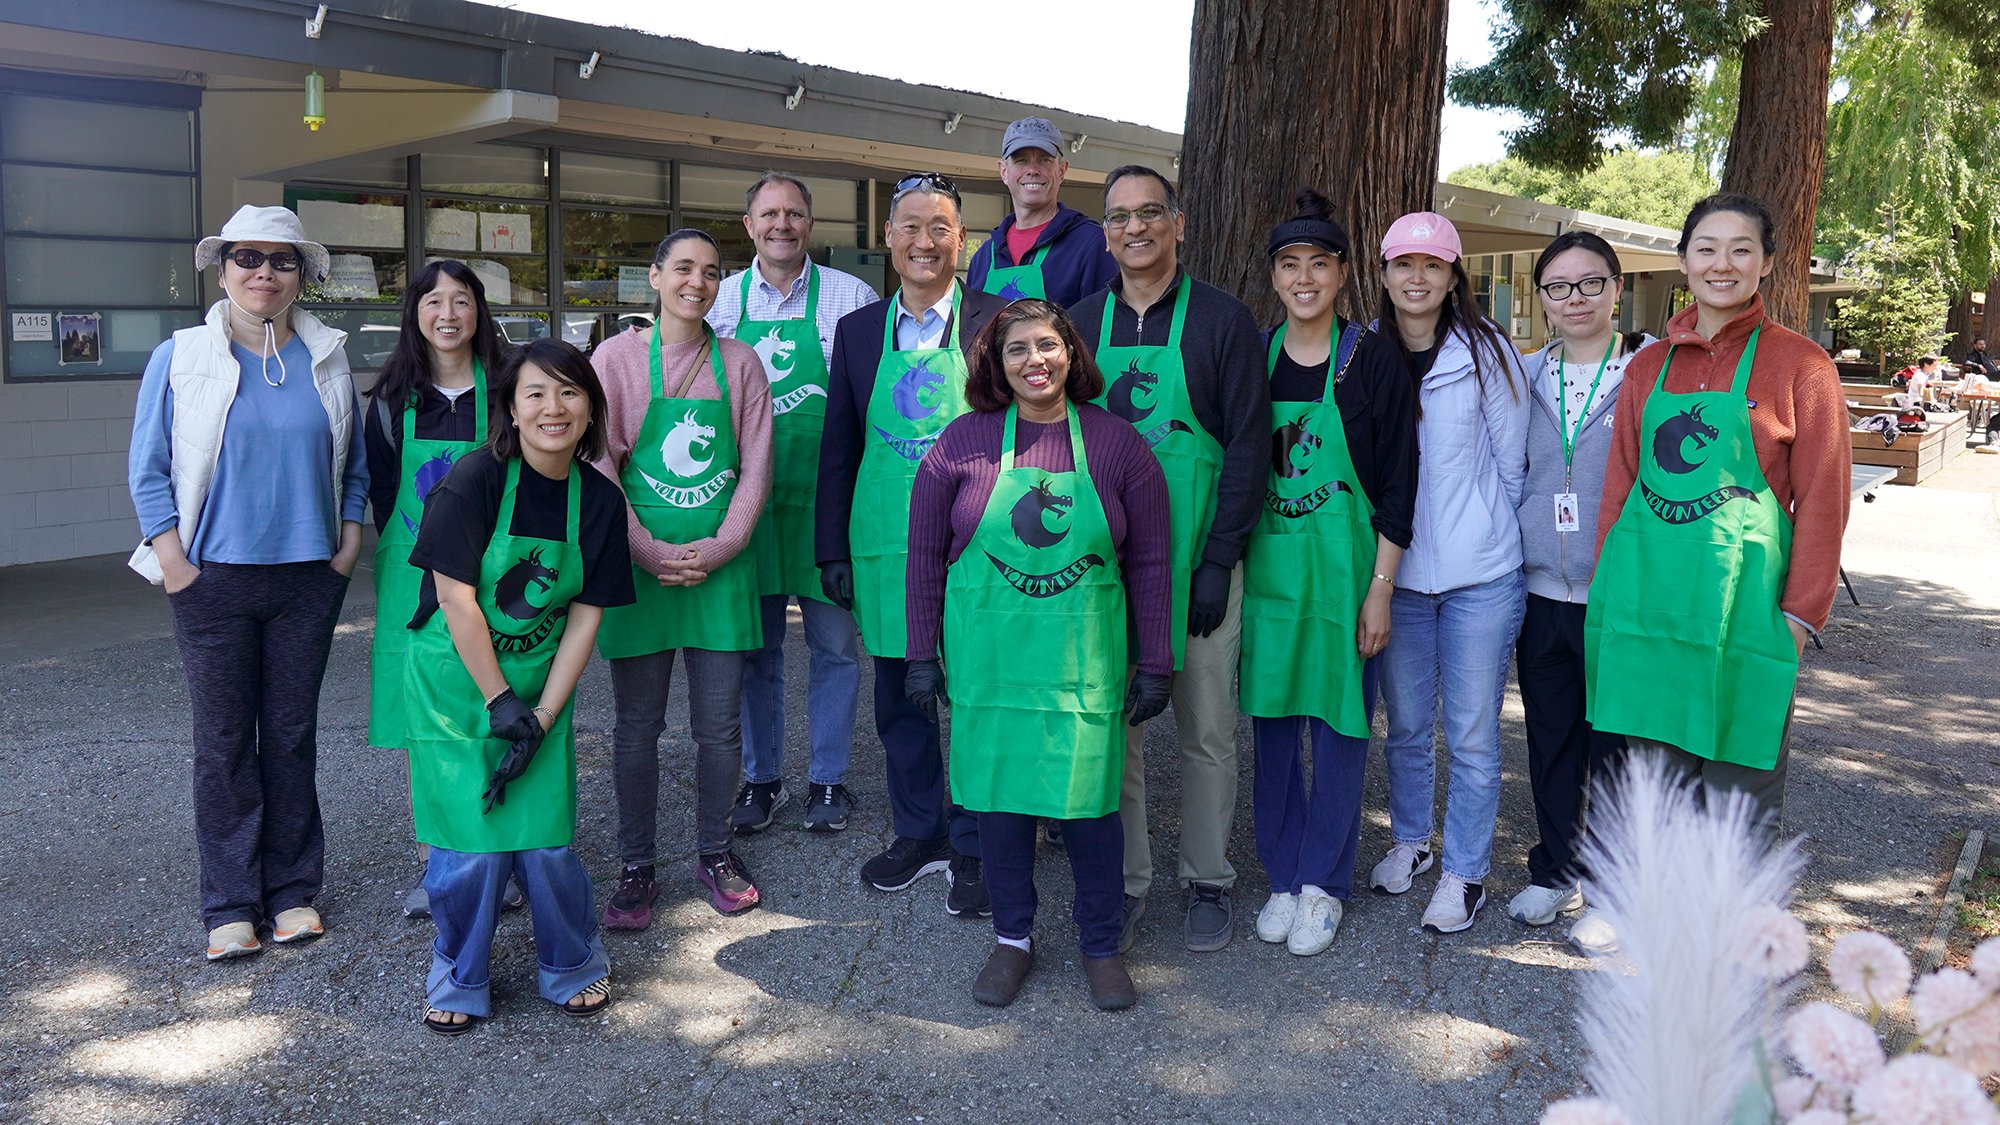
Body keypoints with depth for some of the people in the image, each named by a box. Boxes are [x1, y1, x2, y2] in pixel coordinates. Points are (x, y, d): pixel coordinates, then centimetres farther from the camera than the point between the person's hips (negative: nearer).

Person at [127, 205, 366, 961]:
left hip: (308, 578, 2)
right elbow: (147, 471, 0)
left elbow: (354, 464, 13)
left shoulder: (327, 361, 7)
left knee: (293, 736, 9)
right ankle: (231, 906, 14)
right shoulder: (179, 359, 0)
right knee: (223, 743, 3)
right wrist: (177, 566, -7)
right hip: (215, 579, -2)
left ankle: (294, 890, 20)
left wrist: (349, 544, 3)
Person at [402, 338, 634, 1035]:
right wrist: (500, 702, -12)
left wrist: (542, 716, -9)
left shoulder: (600, 500, -3)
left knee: (544, 840, -3)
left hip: (539, 688, 3)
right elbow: (456, 597, -15)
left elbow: (585, 616, -2)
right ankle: (461, 980, 21)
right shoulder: (475, 480, -15)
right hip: (455, 681, -2)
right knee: (472, 843, -5)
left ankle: (573, 964, 23)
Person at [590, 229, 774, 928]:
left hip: (720, 565, 2)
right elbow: (599, 466, -3)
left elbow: (755, 468, 4)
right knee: (637, 727, 5)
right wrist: (649, 552, -11)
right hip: (638, 564, -1)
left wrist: (721, 548, -8)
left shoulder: (739, 363, 6)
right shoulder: (616, 358, 1)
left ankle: (714, 854, 23)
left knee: (720, 725, 7)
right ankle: (636, 868, 17)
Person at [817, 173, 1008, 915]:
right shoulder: (858, 330, 8)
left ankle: (972, 849, 20)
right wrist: (833, 548, 7)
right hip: (885, 542, 3)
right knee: (898, 697, 13)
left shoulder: (997, 320, -2)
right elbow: (838, 447, 11)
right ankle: (917, 833, 31)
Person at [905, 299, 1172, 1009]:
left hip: (1083, 662, 0)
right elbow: (925, 554, 3)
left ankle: (1101, 944, 24)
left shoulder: (1117, 444, -1)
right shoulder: (963, 442, -1)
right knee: (998, 797, 8)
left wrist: (1155, 665, 2)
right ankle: (1013, 938, 28)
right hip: (987, 655, 1)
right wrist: (922, 655, 2)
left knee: (1089, 802, 3)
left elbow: (1148, 562, 3)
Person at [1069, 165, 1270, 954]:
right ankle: (1125, 881, 19)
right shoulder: (1084, 322, 9)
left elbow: (1249, 444, -4)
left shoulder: (1223, 319, -1)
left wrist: (1218, 562, -11)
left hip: (1198, 555, -2)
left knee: (1207, 727, 6)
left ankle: (1208, 881, 21)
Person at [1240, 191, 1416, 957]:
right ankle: (1282, 875, 23)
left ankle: (1324, 884, 18)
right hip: (1267, 567, 3)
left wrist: (1380, 589, -9)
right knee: (1271, 719, 8)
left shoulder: (1371, 359, -4)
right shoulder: (1252, 357, 6)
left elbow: (1398, 482, -5)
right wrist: (1230, 568, 6)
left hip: (1344, 563, -3)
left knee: (1340, 720, 4)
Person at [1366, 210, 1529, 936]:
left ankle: (1466, 873, 18)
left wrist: (1484, 535, 4)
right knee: (1406, 724, 15)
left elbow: (1512, 460, 1)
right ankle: (1409, 841, 35)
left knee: (1472, 733, 4)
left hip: (1479, 575, -3)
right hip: (1396, 569, 3)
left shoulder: (1485, 353, -5)